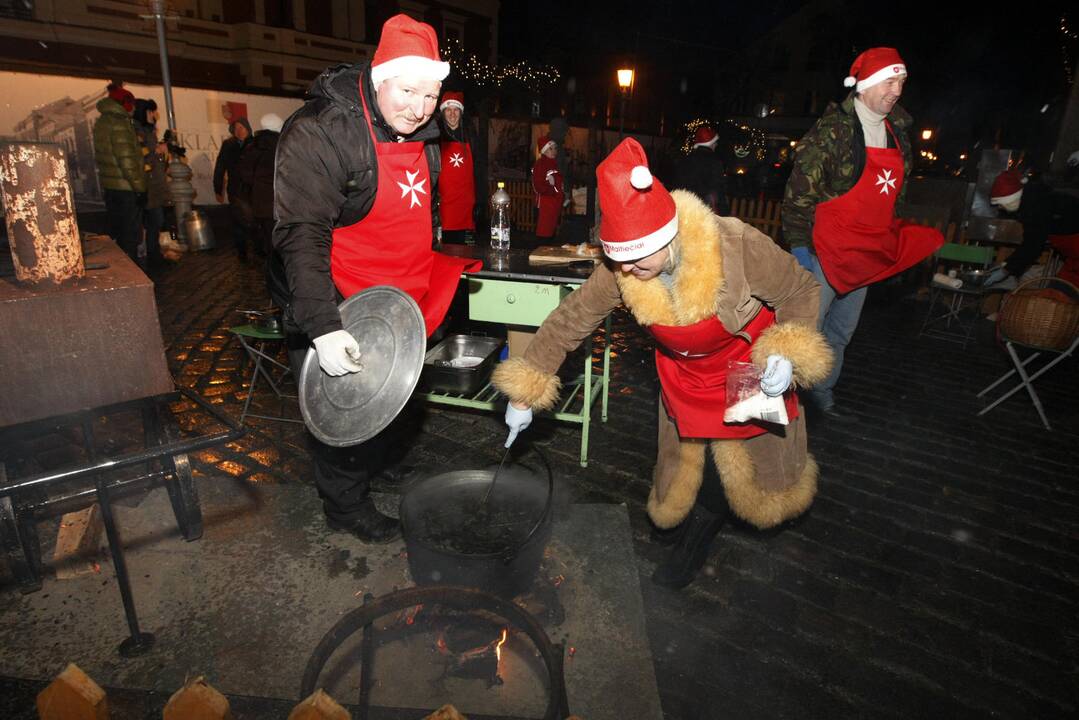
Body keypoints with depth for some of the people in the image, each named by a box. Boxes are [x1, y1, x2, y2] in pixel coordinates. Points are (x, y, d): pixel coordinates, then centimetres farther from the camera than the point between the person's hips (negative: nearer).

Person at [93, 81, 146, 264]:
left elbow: (100, 155, 19)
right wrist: (140, 187, -16)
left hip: (108, 185, 9)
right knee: (130, 234, -2)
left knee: (115, 231, 15)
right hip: (126, 186, -9)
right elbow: (127, 159, -19)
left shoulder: (101, 122, 14)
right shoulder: (120, 123, -14)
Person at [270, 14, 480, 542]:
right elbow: (300, 236, -28)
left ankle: (374, 465, 50)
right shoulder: (319, 132, -21)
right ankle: (345, 505, 27)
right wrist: (323, 326, -36)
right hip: (340, 312, -8)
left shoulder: (423, 136, 4)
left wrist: (450, 263, 23)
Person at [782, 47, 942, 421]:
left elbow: (894, 190, 21)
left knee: (842, 330, 17)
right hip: (826, 250, -8)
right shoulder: (833, 129, -12)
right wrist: (799, 245, -19)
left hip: (868, 255, 8)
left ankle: (823, 392, 33)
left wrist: (895, 240, 20)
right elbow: (800, 190, -15)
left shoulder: (896, 131, 12)